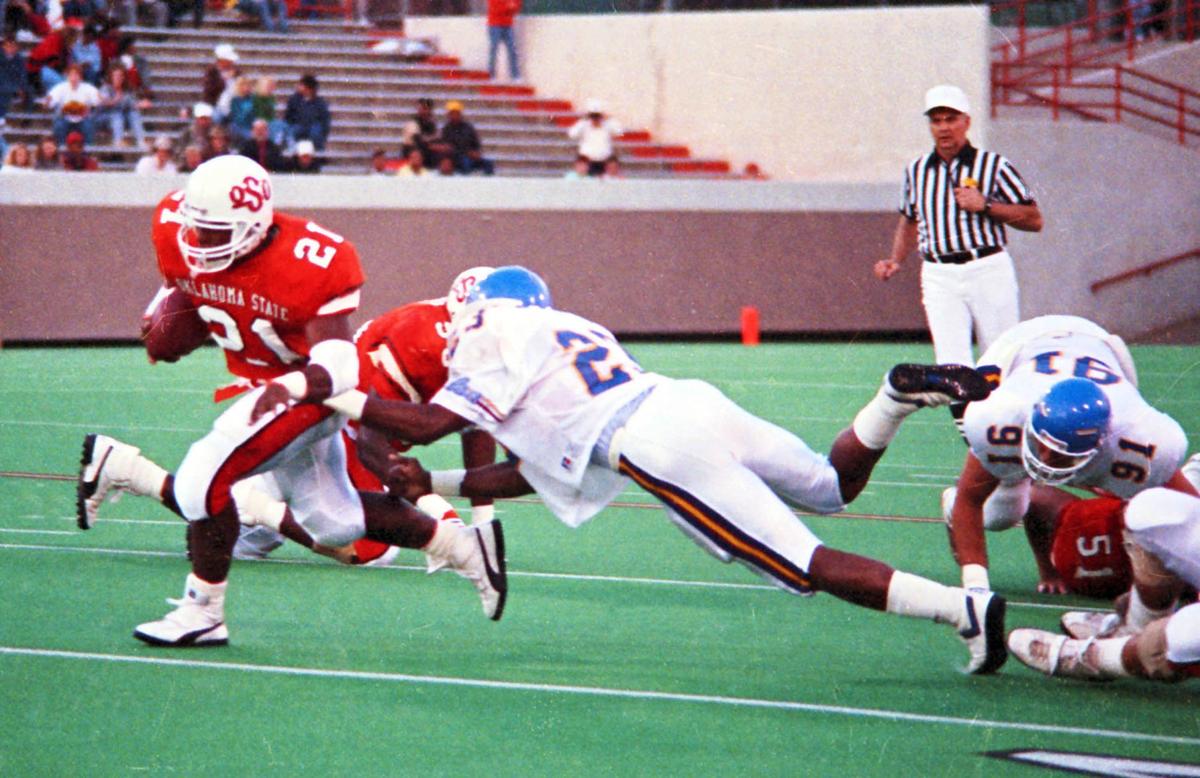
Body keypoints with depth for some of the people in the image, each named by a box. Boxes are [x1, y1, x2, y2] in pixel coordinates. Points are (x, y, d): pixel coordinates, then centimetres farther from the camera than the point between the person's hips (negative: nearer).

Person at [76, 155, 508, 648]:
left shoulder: (311, 265, -31)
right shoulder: (179, 232, -14)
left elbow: (338, 365, -35)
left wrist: (290, 386, -53)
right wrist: (162, 317, -8)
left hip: (307, 390, -8)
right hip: (262, 384, 8)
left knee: (203, 478, -21)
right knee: (334, 523, 16)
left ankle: (203, 614, -7)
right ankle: (463, 548, 31)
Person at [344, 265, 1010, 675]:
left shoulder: (498, 341, 8)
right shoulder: (567, 331, 33)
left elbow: (425, 424, -1)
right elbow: (531, 470, 34)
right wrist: (434, 485, 35)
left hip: (657, 448, -8)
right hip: (698, 403, 8)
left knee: (806, 567, -10)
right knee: (835, 486, 27)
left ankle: (966, 611, -22)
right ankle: (903, 393, 0)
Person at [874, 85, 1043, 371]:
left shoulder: (994, 166, 2)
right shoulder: (916, 170, 14)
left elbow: (1034, 220, -1)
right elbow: (909, 220, 29)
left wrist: (985, 205, -12)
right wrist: (895, 261, 13)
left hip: (989, 271, -2)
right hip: (939, 278, 2)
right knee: (952, 365, -10)